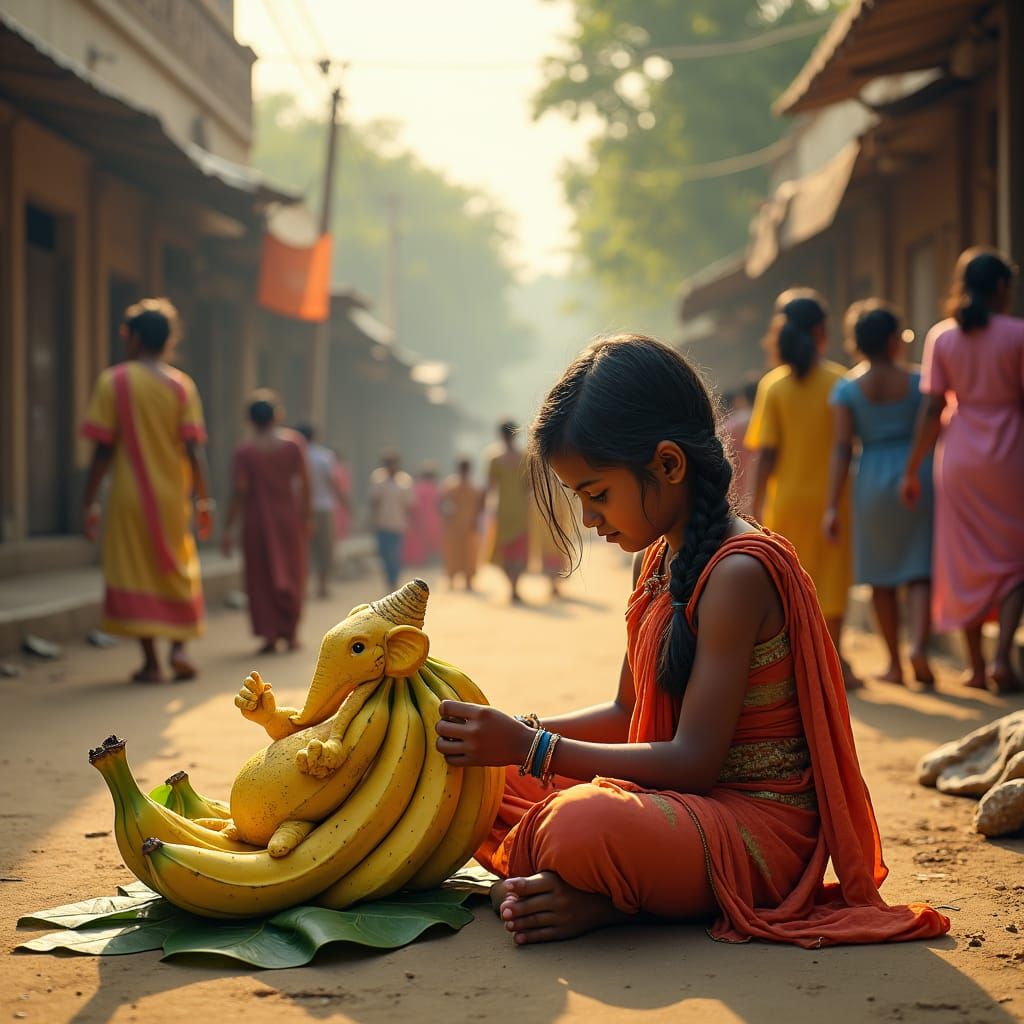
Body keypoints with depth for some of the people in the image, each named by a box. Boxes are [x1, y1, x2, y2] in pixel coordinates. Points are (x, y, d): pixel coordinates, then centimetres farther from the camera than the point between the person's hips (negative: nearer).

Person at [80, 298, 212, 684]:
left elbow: (103, 449, -7)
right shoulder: (181, 385, 0)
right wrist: (203, 500, 1)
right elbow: (193, 450, -5)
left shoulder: (113, 381, -4)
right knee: (178, 571, 17)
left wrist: (89, 502, -2)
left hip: (129, 495, -2)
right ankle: (179, 647, 4)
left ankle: (150, 660, 2)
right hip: (171, 495, 2)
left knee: (134, 574, 4)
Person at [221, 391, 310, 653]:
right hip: (289, 518, 1)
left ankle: (270, 635, 2)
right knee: (291, 575, 14)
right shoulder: (294, 441, -4)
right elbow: (304, 482, -4)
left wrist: (228, 528, -7)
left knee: (261, 578, 7)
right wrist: (307, 516, 5)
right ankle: (291, 632, 12)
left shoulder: (245, 451, -8)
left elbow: (240, 492, -11)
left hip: (258, 521, -1)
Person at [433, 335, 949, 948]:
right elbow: (627, 713, 20)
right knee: (485, 777, 12)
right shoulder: (657, 561, 11)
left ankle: (605, 898, -7)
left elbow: (694, 759, -22)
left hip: (759, 824, -10)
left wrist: (531, 749, -22)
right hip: (682, 801, 10)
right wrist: (518, 733, 5)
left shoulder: (738, 573, -19)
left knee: (584, 825, -40)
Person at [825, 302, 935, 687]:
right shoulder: (917, 381, 0)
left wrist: (832, 506, -9)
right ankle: (919, 644, -20)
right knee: (920, 570, 2)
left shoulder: (846, 387, -2)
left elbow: (841, 448, -8)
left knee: (880, 575, 11)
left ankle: (894, 663, 16)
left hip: (873, 480, 0)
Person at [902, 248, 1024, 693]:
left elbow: (932, 410, -3)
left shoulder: (941, 336, -1)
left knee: (967, 561, 11)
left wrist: (912, 469, 3)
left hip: (960, 457, 2)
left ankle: (976, 665, 15)